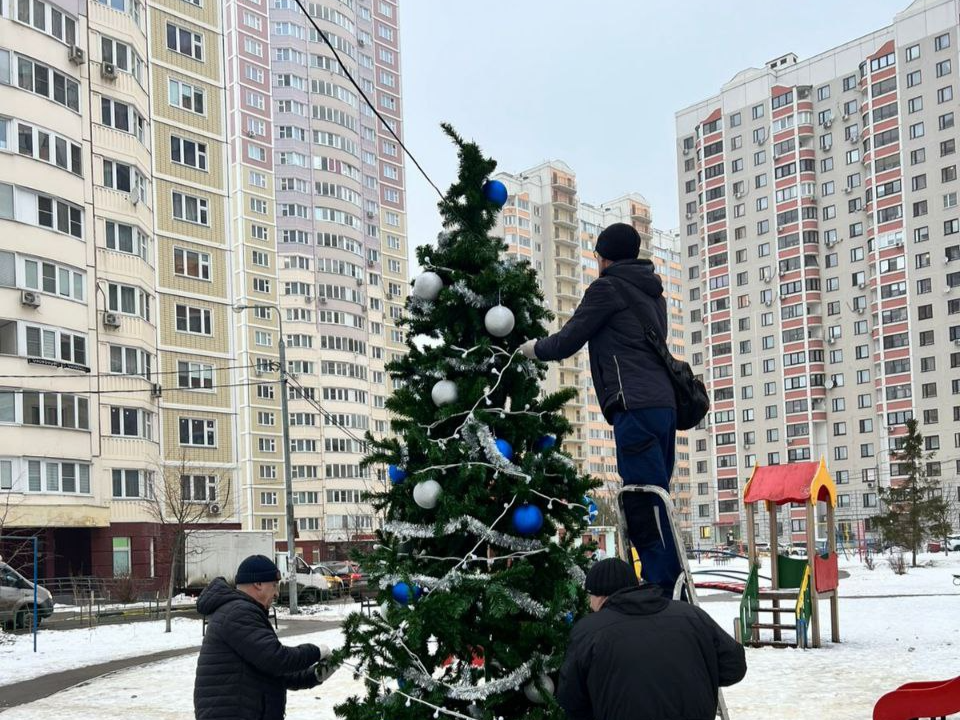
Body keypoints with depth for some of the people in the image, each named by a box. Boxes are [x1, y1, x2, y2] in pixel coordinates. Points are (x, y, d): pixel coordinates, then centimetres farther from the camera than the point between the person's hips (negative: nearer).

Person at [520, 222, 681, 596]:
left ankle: (668, 590, -17)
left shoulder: (607, 287, 1)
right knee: (651, 505, 11)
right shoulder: (651, 291, 24)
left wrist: (535, 348, 23)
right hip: (663, 404, 9)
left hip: (635, 406, -9)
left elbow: (567, 342, 4)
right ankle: (662, 587, 10)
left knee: (645, 507, -12)